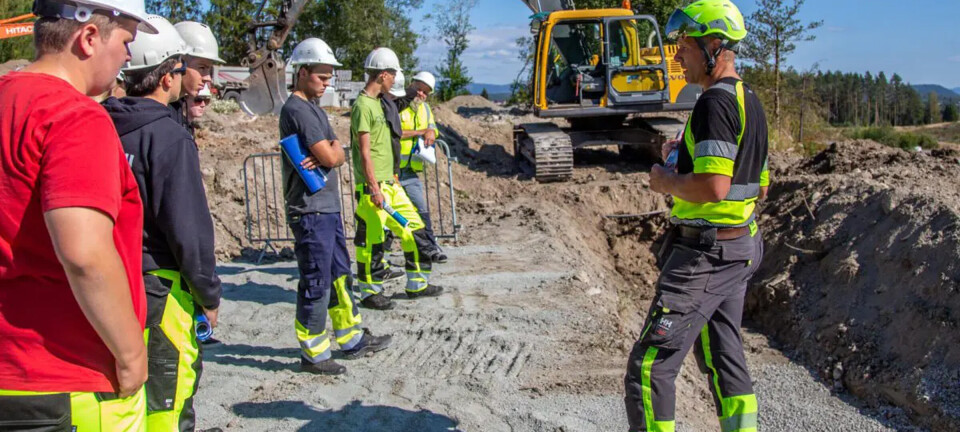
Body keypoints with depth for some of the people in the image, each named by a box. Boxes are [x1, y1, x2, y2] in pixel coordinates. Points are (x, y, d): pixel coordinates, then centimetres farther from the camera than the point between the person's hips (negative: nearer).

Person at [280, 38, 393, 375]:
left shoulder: (313, 108, 17)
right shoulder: (297, 109, -15)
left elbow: (338, 155, 10)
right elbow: (331, 157, -21)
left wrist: (326, 154, -11)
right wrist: (331, 152, 1)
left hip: (328, 207, 10)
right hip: (310, 210, -10)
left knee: (339, 276, 17)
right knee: (316, 283, -2)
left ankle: (351, 339, 29)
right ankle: (312, 354, 9)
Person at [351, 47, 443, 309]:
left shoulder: (378, 103, 15)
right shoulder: (363, 106, -14)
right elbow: (364, 152, -18)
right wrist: (375, 189, -19)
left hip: (390, 183, 10)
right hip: (373, 186, -10)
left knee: (414, 230, 11)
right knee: (371, 241, -1)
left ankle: (417, 285, 21)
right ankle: (369, 293, 12)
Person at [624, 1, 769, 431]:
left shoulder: (715, 101, -19)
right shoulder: (750, 101, 13)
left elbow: (713, 187, -29)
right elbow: (761, 187, 20)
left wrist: (665, 181, -11)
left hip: (703, 253, -10)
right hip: (740, 249, 10)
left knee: (650, 365, -4)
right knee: (724, 356, 19)